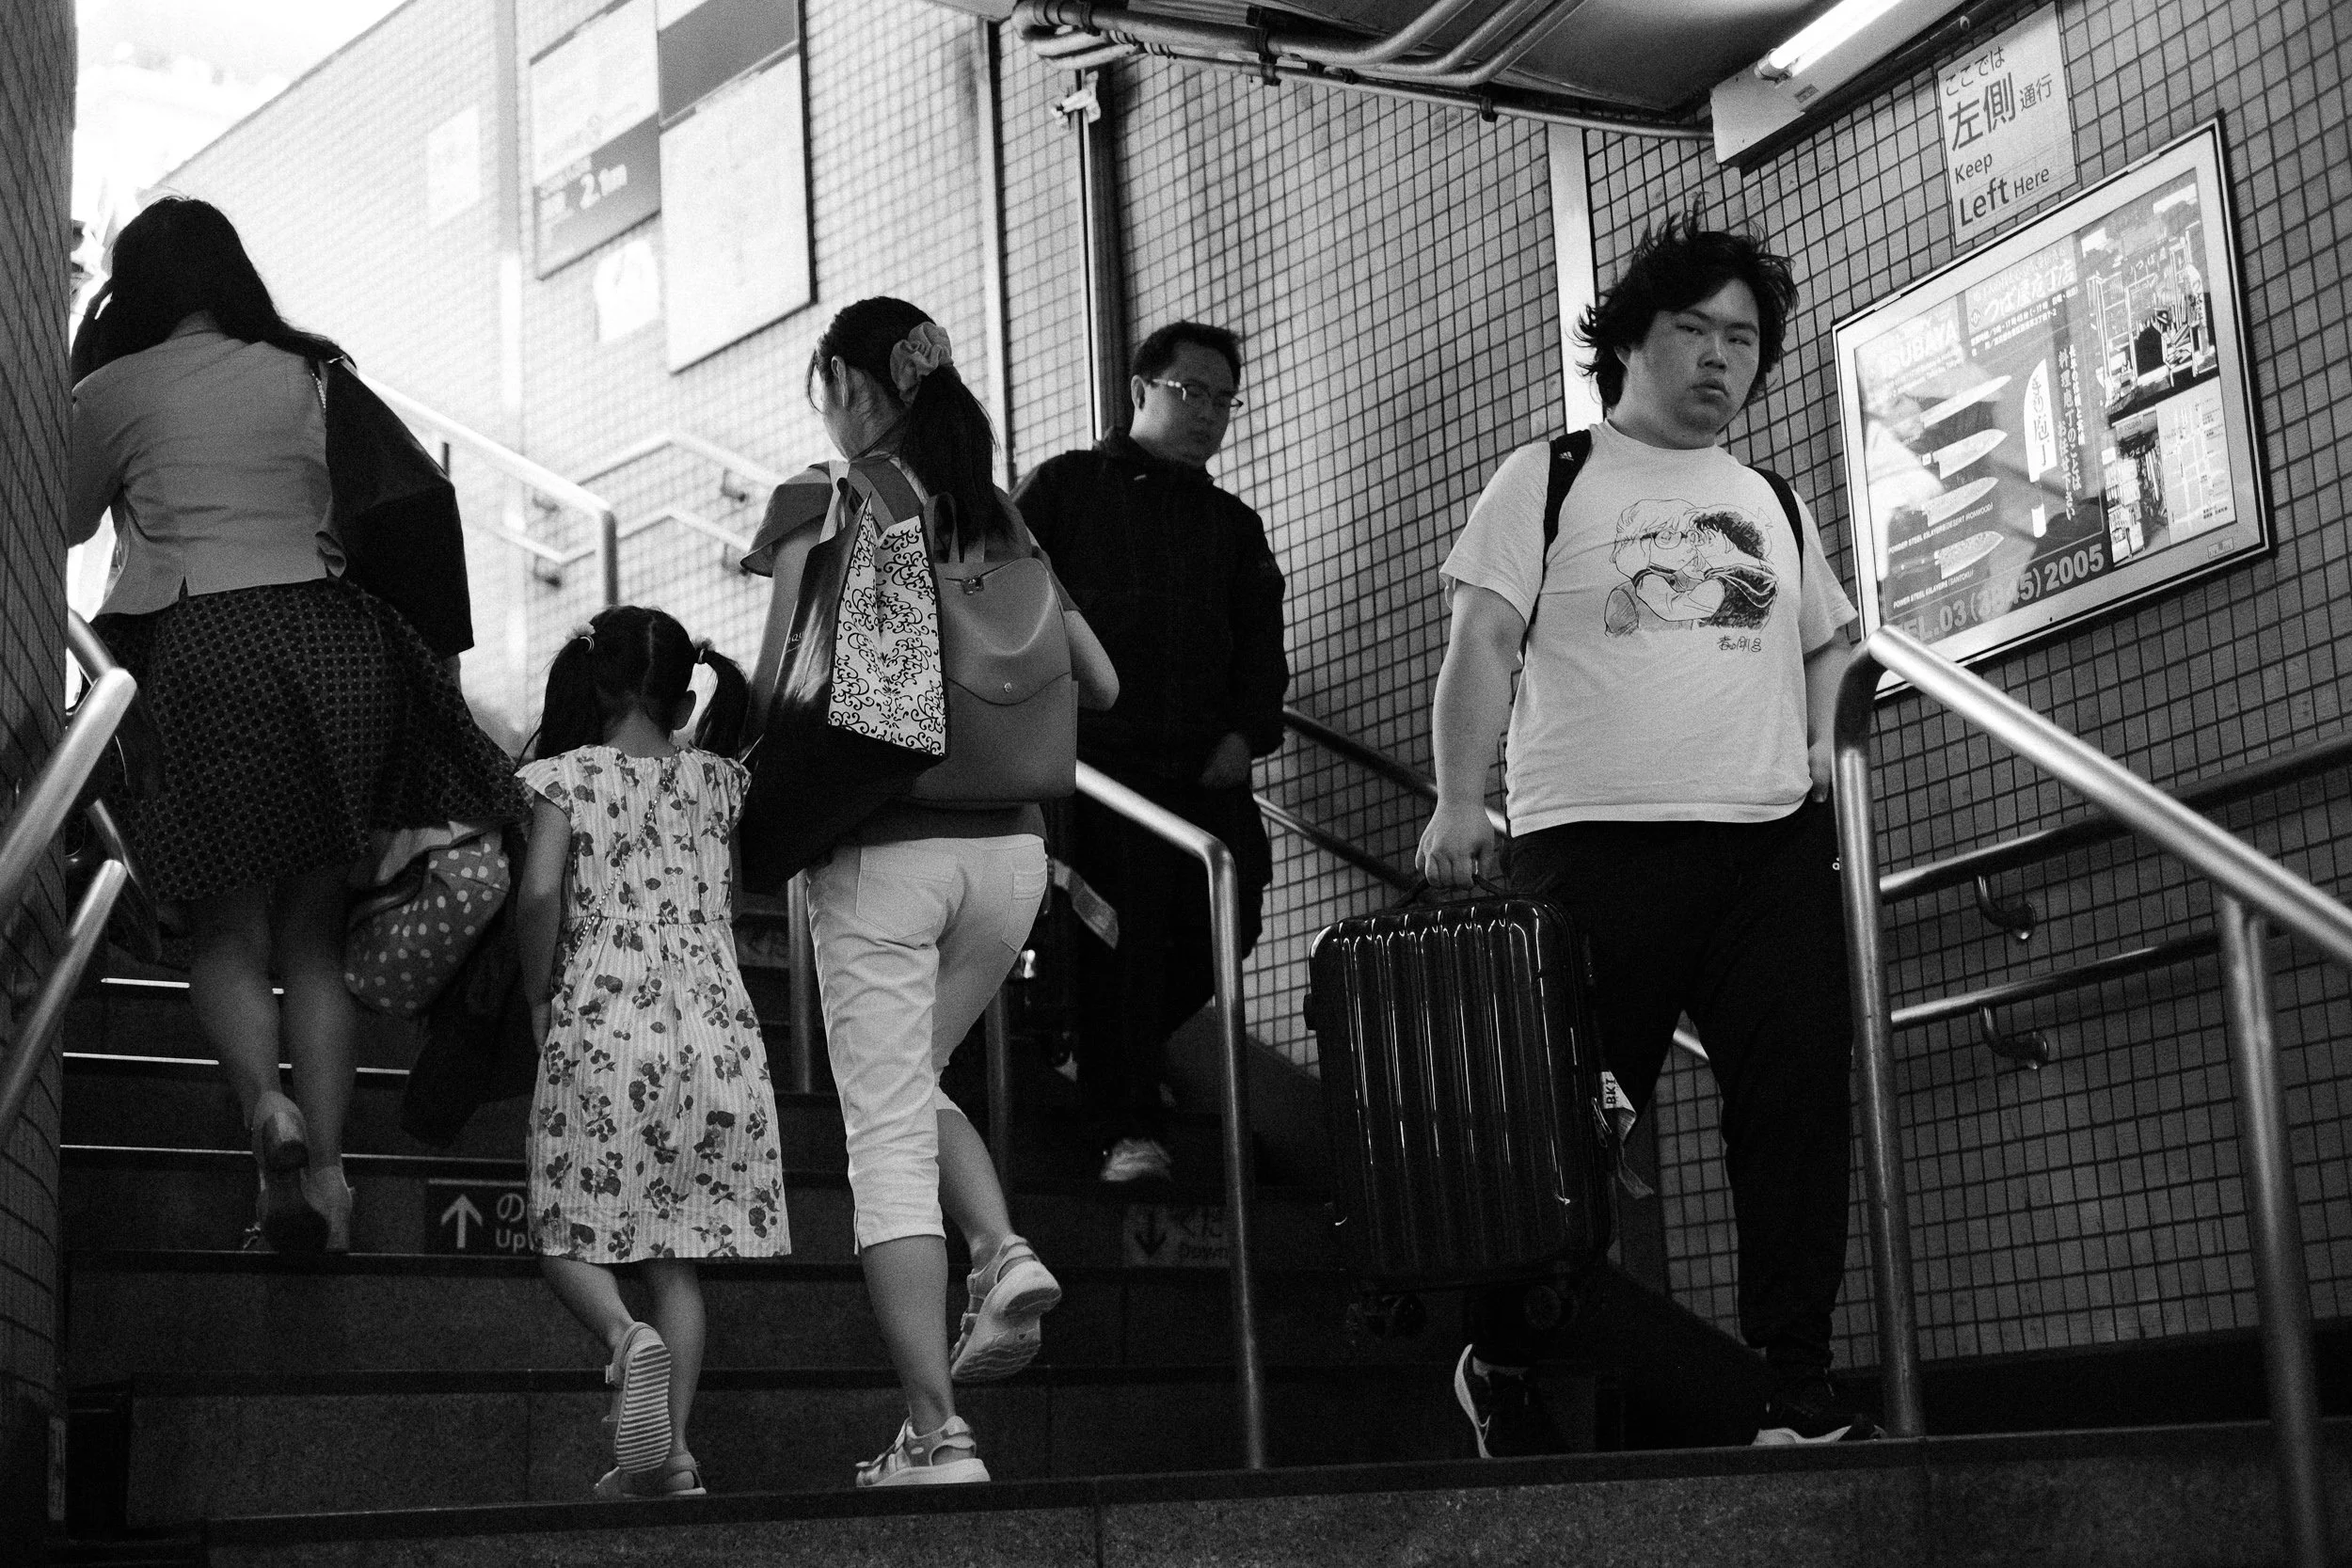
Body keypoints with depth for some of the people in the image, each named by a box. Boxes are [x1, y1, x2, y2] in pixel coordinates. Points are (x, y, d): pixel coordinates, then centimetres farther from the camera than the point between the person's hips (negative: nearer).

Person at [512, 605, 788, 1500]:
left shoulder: (567, 774, 0)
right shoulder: (718, 783, 10)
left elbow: (538, 892, -14)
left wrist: (539, 996, 0)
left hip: (603, 1029, -3)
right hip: (715, 1029, 3)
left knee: (568, 1236, 7)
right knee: (676, 1253, 9)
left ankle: (627, 1336, -24)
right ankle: (671, 1455, 5)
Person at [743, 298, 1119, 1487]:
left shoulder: (821, 507, -2)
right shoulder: (1000, 518, 12)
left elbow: (783, 682, -12)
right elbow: (1099, 685, 15)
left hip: (882, 844, -5)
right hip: (1011, 844, 5)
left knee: (885, 1131, 0)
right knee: (913, 1080, 26)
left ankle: (935, 1437, -3)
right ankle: (1004, 1255, 1)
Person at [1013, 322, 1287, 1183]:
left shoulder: (1233, 524, 24)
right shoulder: (1065, 487, 11)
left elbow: (1261, 644, 16)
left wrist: (1247, 732, -1)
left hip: (1209, 770, 5)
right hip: (1104, 753, -5)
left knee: (1226, 920, -3)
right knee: (1122, 931, -12)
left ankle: (1102, 1059, 20)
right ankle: (1128, 1129, -9)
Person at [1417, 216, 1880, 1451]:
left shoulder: (1774, 504, 21)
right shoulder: (1548, 480, 6)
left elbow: (1825, 643, 31)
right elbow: (1484, 641, -2)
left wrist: (1820, 745, 12)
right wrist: (1458, 803, -12)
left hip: (1772, 842, 4)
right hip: (1593, 840, -4)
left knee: (1797, 1109, -3)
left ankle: (1796, 1390, 3)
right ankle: (1501, 1361, 20)